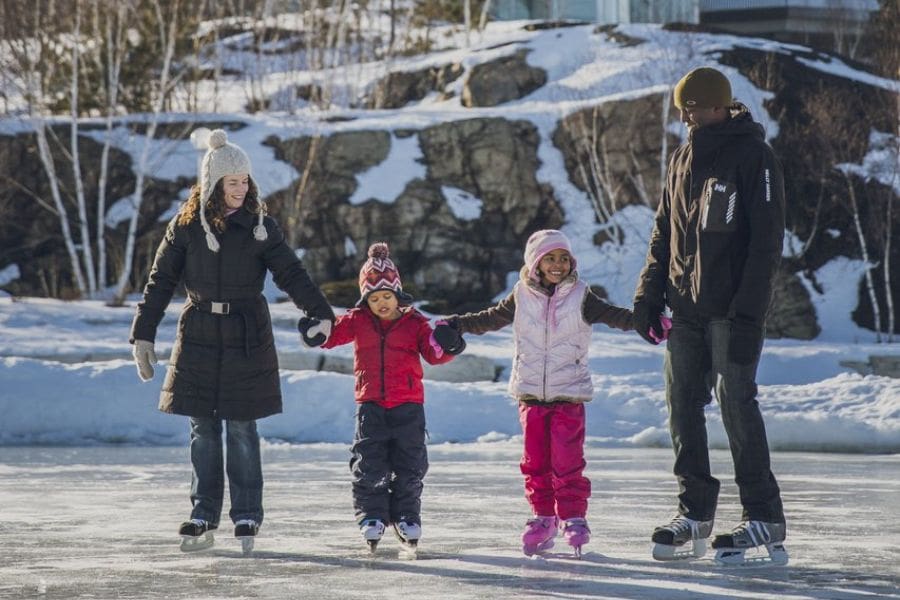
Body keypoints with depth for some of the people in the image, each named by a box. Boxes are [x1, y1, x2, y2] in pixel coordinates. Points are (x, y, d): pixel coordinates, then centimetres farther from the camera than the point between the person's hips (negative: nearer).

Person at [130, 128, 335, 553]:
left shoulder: (260, 227, 0)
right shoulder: (186, 227, 1)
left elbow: (291, 274, -5)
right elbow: (160, 282, 5)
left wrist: (321, 313, -18)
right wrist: (143, 335, 2)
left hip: (246, 338, -1)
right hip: (199, 336, 1)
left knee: (241, 427, 0)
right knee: (202, 430, 4)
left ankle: (247, 517, 7)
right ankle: (203, 518, 10)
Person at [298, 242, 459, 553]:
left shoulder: (414, 322, -1)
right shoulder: (358, 320, 2)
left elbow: (432, 352, -5)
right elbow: (334, 332, -7)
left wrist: (447, 348, -26)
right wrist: (315, 333, -28)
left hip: (408, 404, -1)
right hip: (370, 404, 1)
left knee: (408, 468, 5)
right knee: (369, 467, -2)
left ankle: (407, 517, 16)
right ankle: (371, 517, 7)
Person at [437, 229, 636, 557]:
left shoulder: (580, 296, 0)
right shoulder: (522, 296, 7)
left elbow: (614, 316, -5)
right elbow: (492, 318, 18)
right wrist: (458, 324, 16)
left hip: (569, 393, -3)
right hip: (530, 392, 3)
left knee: (567, 460, -8)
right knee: (535, 459, 6)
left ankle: (573, 515, 2)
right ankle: (543, 516, 16)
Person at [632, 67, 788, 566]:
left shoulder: (753, 156, -8)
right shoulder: (684, 158, 13)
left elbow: (767, 237, -12)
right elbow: (665, 232, 19)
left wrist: (748, 309, -18)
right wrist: (649, 295, 11)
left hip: (731, 310, -7)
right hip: (685, 308, 7)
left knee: (736, 404, -9)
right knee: (682, 405, 6)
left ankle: (764, 519, -4)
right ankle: (694, 512, 14)